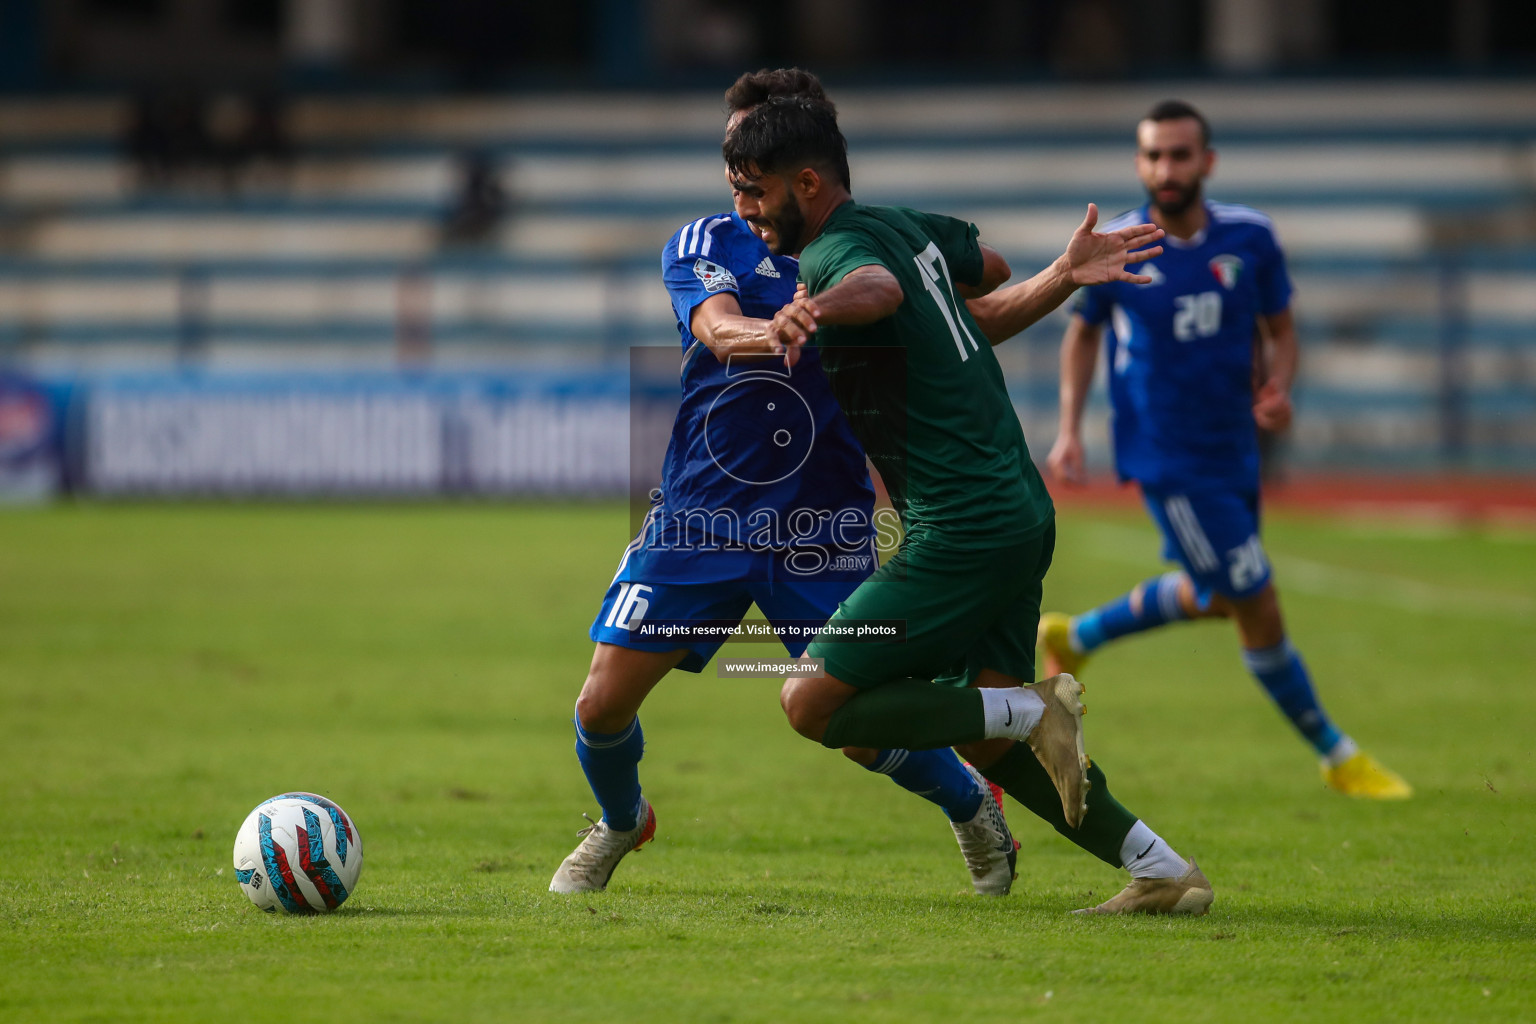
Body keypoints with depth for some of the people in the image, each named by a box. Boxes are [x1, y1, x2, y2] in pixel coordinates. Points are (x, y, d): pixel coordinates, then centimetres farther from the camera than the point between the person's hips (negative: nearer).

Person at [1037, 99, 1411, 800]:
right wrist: (1069, 430, -1)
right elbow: (1082, 333, 5)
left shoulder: (1249, 238, -5)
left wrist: (1279, 388, -15)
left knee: (1212, 597, 23)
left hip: (1233, 448, 5)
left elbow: (1280, 330, 6)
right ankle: (1335, 755, 12)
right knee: (1258, 606, -5)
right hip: (1167, 460, -5)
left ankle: (1074, 638, 45)